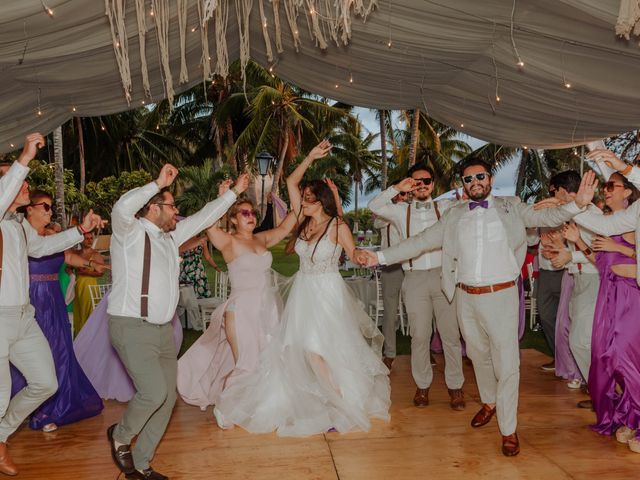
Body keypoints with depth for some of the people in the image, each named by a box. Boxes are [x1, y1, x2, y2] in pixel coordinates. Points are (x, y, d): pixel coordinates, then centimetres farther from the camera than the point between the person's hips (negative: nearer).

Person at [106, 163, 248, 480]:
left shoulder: (170, 235, 13)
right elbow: (122, 208, -30)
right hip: (131, 327, -8)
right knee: (154, 391, -18)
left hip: (163, 329, 8)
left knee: (167, 399, 8)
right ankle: (120, 436, 14)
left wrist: (234, 192, 25)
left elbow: (203, 218, 22)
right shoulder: (130, 232, -8)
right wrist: (159, 183, -26)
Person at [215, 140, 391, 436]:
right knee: (301, 347, 7)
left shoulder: (338, 227, -10)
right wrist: (311, 157, 1)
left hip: (327, 292, -6)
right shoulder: (303, 222, 4)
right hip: (303, 291, 6)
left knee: (316, 349, -7)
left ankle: (344, 404, 11)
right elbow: (291, 182, 5)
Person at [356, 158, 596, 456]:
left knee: (506, 362, -1)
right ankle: (489, 403, 44)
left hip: (501, 296, -3)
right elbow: (421, 241, 4)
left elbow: (546, 217, -4)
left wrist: (577, 204, -24)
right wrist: (379, 257, -2)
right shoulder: (454, 216, 6)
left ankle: (509, 430, 15)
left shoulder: (511, 208, 3)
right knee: (478, 355, 19)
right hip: (466, 297, 3)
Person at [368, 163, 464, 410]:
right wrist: (396, 188, -9)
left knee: (451, 334, 4)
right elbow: (374, 206, -3)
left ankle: (455, 386, 18)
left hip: (443, 276, 0)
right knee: (420, 336, 7)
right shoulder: (401, 211, 9)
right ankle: (422, 385, 22)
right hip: (415, 278, 0)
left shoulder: (445, 207, 10)